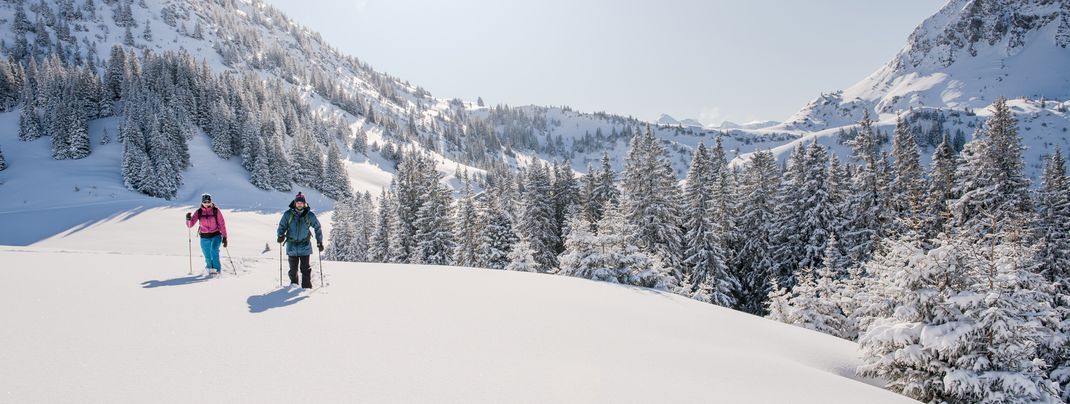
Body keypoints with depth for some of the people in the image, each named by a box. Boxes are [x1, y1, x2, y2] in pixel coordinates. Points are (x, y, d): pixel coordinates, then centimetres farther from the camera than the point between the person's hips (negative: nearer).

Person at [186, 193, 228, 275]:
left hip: (216, 235, -2)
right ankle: (209, 267, 38)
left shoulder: (216, 211, -7)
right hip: (204, 237, 2)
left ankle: (216, 269, -18)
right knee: (208, 257, 6)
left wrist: (224, 237, -9)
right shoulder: (198, 212, -2)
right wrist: (188, 219, -27)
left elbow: (222, 224, -5)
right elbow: (190, 225, -4)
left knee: (214, 249, -28)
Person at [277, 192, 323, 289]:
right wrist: (281, 235, -13)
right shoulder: (288, 214, -1)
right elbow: (282, 226, 7)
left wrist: (319, 242, 5)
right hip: (292, 245, 1)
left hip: (305, 245, -1)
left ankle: (307, 286, 3)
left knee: (305, 268, -4)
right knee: (293, 267, 8)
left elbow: (317, 228, 7)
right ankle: (293, 282, 30)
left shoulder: (310, 215, -1)